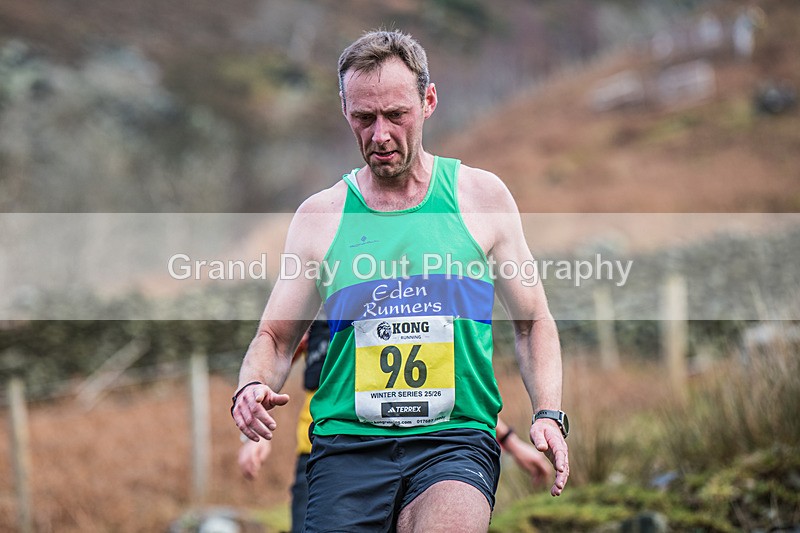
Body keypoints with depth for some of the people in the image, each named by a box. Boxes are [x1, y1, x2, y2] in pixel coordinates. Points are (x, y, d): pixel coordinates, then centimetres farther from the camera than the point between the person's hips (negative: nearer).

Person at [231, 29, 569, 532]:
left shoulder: (482, 196, 9)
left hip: (455, 438, -2)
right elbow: (275, 337, 15)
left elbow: (533, 323, 15)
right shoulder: (319, 216, 10)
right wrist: (252, 387, -7)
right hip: (347, 441, 2)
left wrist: (548, 414, 0)